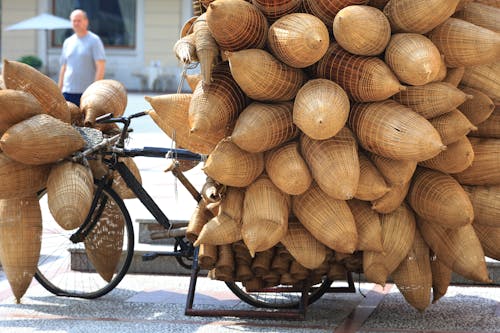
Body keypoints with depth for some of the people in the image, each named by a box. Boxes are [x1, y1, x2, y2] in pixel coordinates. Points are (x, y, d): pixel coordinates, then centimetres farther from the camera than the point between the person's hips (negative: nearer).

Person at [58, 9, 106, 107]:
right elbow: (63, 68, 18)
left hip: (88, 92, -4)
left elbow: (101, 67, -9)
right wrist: (59, 90, 11)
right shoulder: (67, 42, 14)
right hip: (68, 91, 5)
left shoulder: (94, 40, -2)